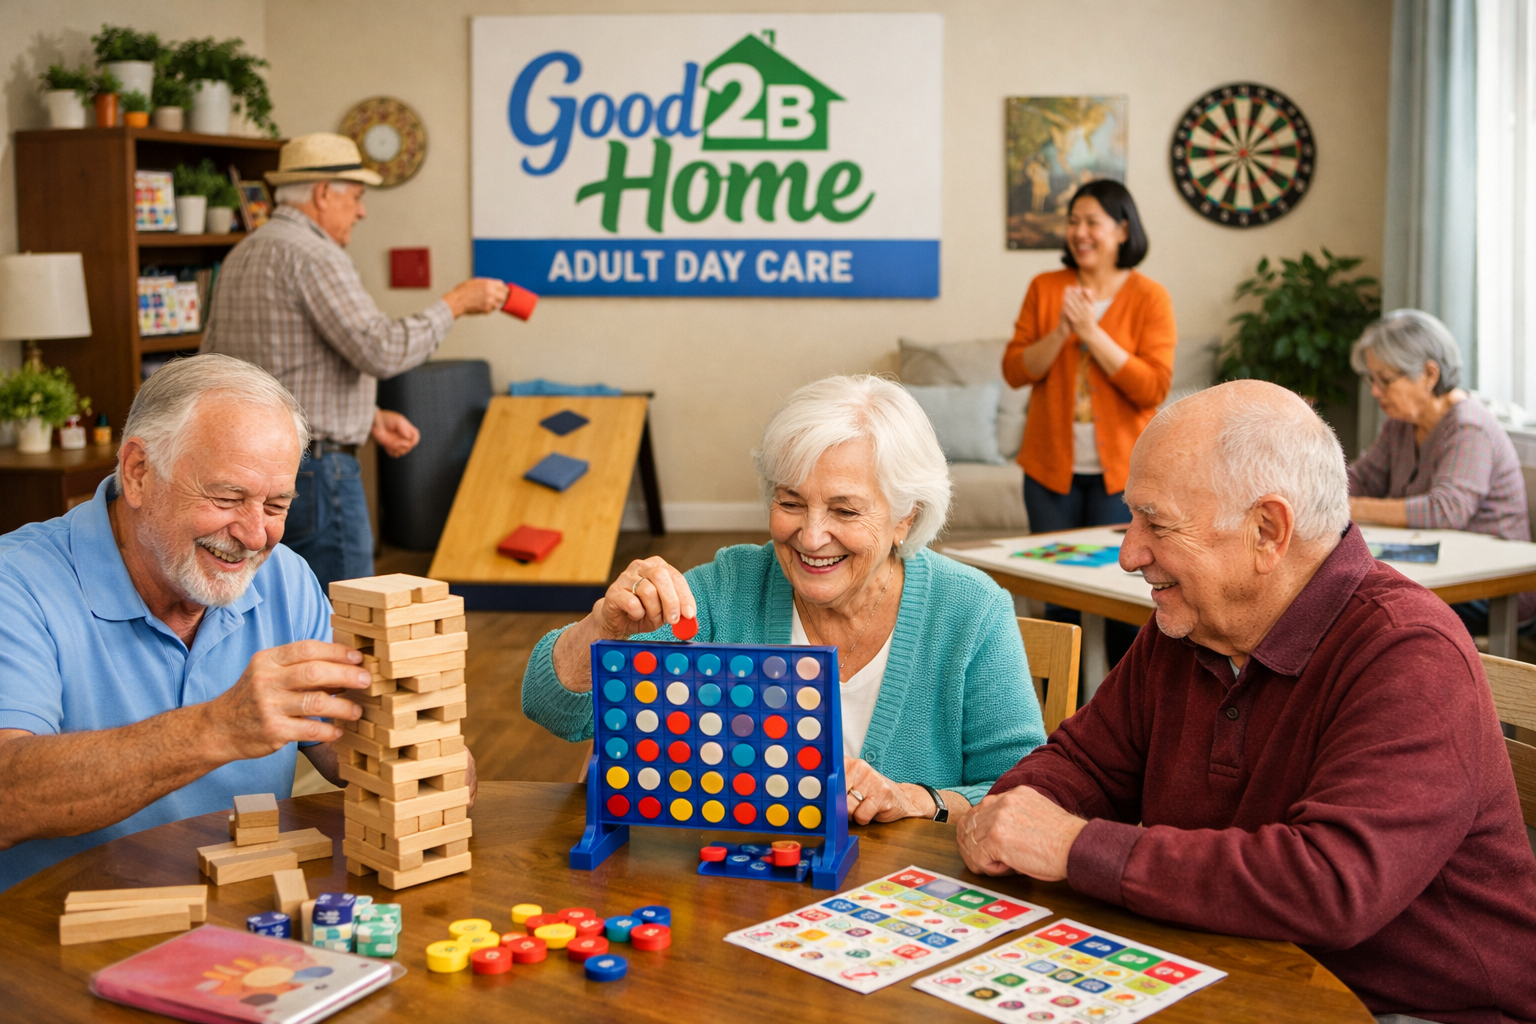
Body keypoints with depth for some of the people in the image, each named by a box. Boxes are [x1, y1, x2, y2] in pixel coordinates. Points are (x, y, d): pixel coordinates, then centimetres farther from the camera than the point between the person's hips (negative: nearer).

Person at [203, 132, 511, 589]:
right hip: (312, 467, -10)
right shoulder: (313, 255, -14)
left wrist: (370, 417, 16)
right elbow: (380, 350, -24)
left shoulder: (241, 255, 16)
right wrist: (456, 303, -9)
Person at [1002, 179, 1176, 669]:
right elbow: (1014, 370, 1)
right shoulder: (1045, 288, 6)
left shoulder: (1149, 297, -3)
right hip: (1052, 467, 3)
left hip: (1120, 471, -2)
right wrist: (1060, 333, -15)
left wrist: (1092, 332, -17)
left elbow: (1153, 388, -12)